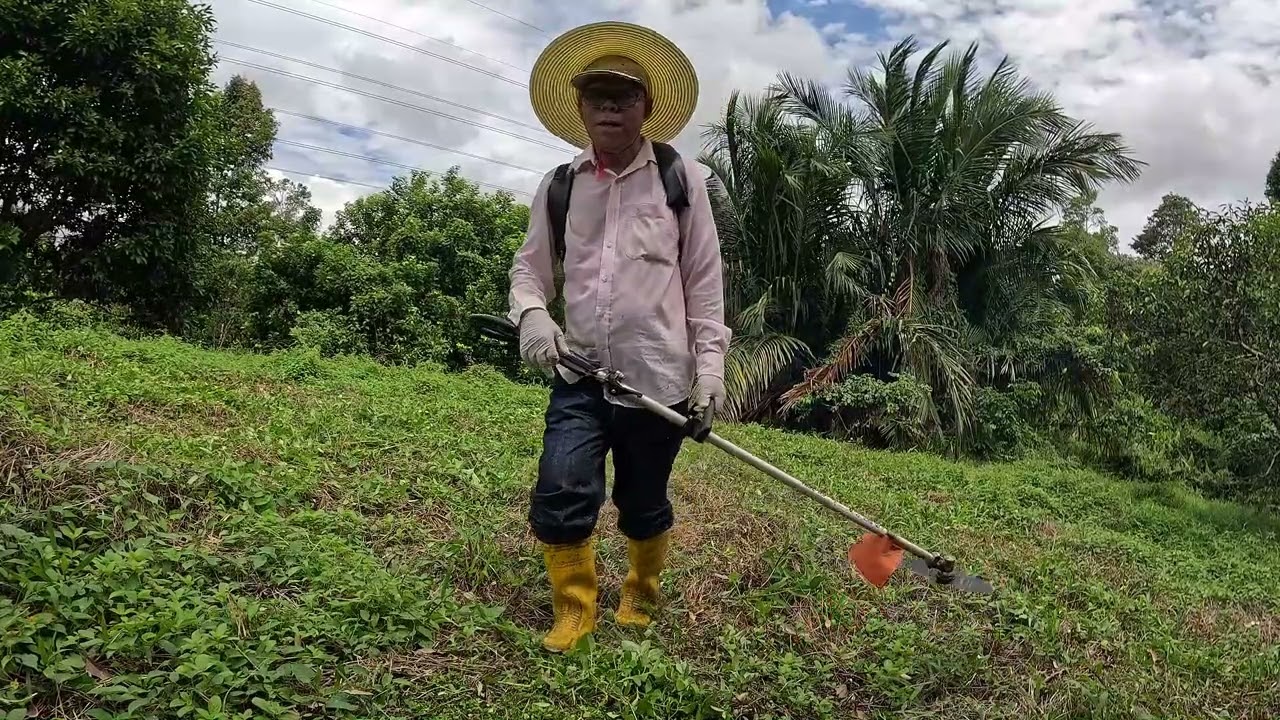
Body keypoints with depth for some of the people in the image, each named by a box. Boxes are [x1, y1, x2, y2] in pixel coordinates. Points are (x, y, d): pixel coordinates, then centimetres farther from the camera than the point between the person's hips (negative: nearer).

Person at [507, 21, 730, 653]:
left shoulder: (681, 181, 1)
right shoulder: (557, 187, 6)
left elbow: (704, 280, 1)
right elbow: (530, 267, 11)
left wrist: (710, 364, -4)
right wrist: (532, 314, -11)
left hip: (658, 378, -1)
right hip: (579, 376, 2)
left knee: (643, 504, 11)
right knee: (560, 494, -9)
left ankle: (640, 597, 38)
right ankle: (574, 610, 14)